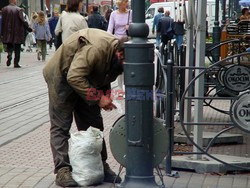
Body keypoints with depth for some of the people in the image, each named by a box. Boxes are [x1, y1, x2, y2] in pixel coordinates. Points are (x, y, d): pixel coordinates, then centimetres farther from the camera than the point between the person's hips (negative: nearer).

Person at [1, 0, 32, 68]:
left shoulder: (4, 9, -1)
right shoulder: (19, 9, -9)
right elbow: (23, 21, -11)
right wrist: (28, 28, 0)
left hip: (8, 32, 2)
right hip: (17, 32, -2)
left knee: (9, 46, 13)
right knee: (17, 48, 7)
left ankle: (9, 54, -18)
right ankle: (16, 63, 7)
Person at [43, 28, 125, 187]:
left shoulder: (115, 56, -11)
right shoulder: (95, 49, -38)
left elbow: (105, 78, 6)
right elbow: (74, 77, -38)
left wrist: (106, 95, -13)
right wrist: (98, 98, -35)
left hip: (86, 78, 8)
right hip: (62, 77, -8)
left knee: (94, 125, 8)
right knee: (61, 126, -7)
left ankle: (100, 166, 15)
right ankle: (62, 171, -7)